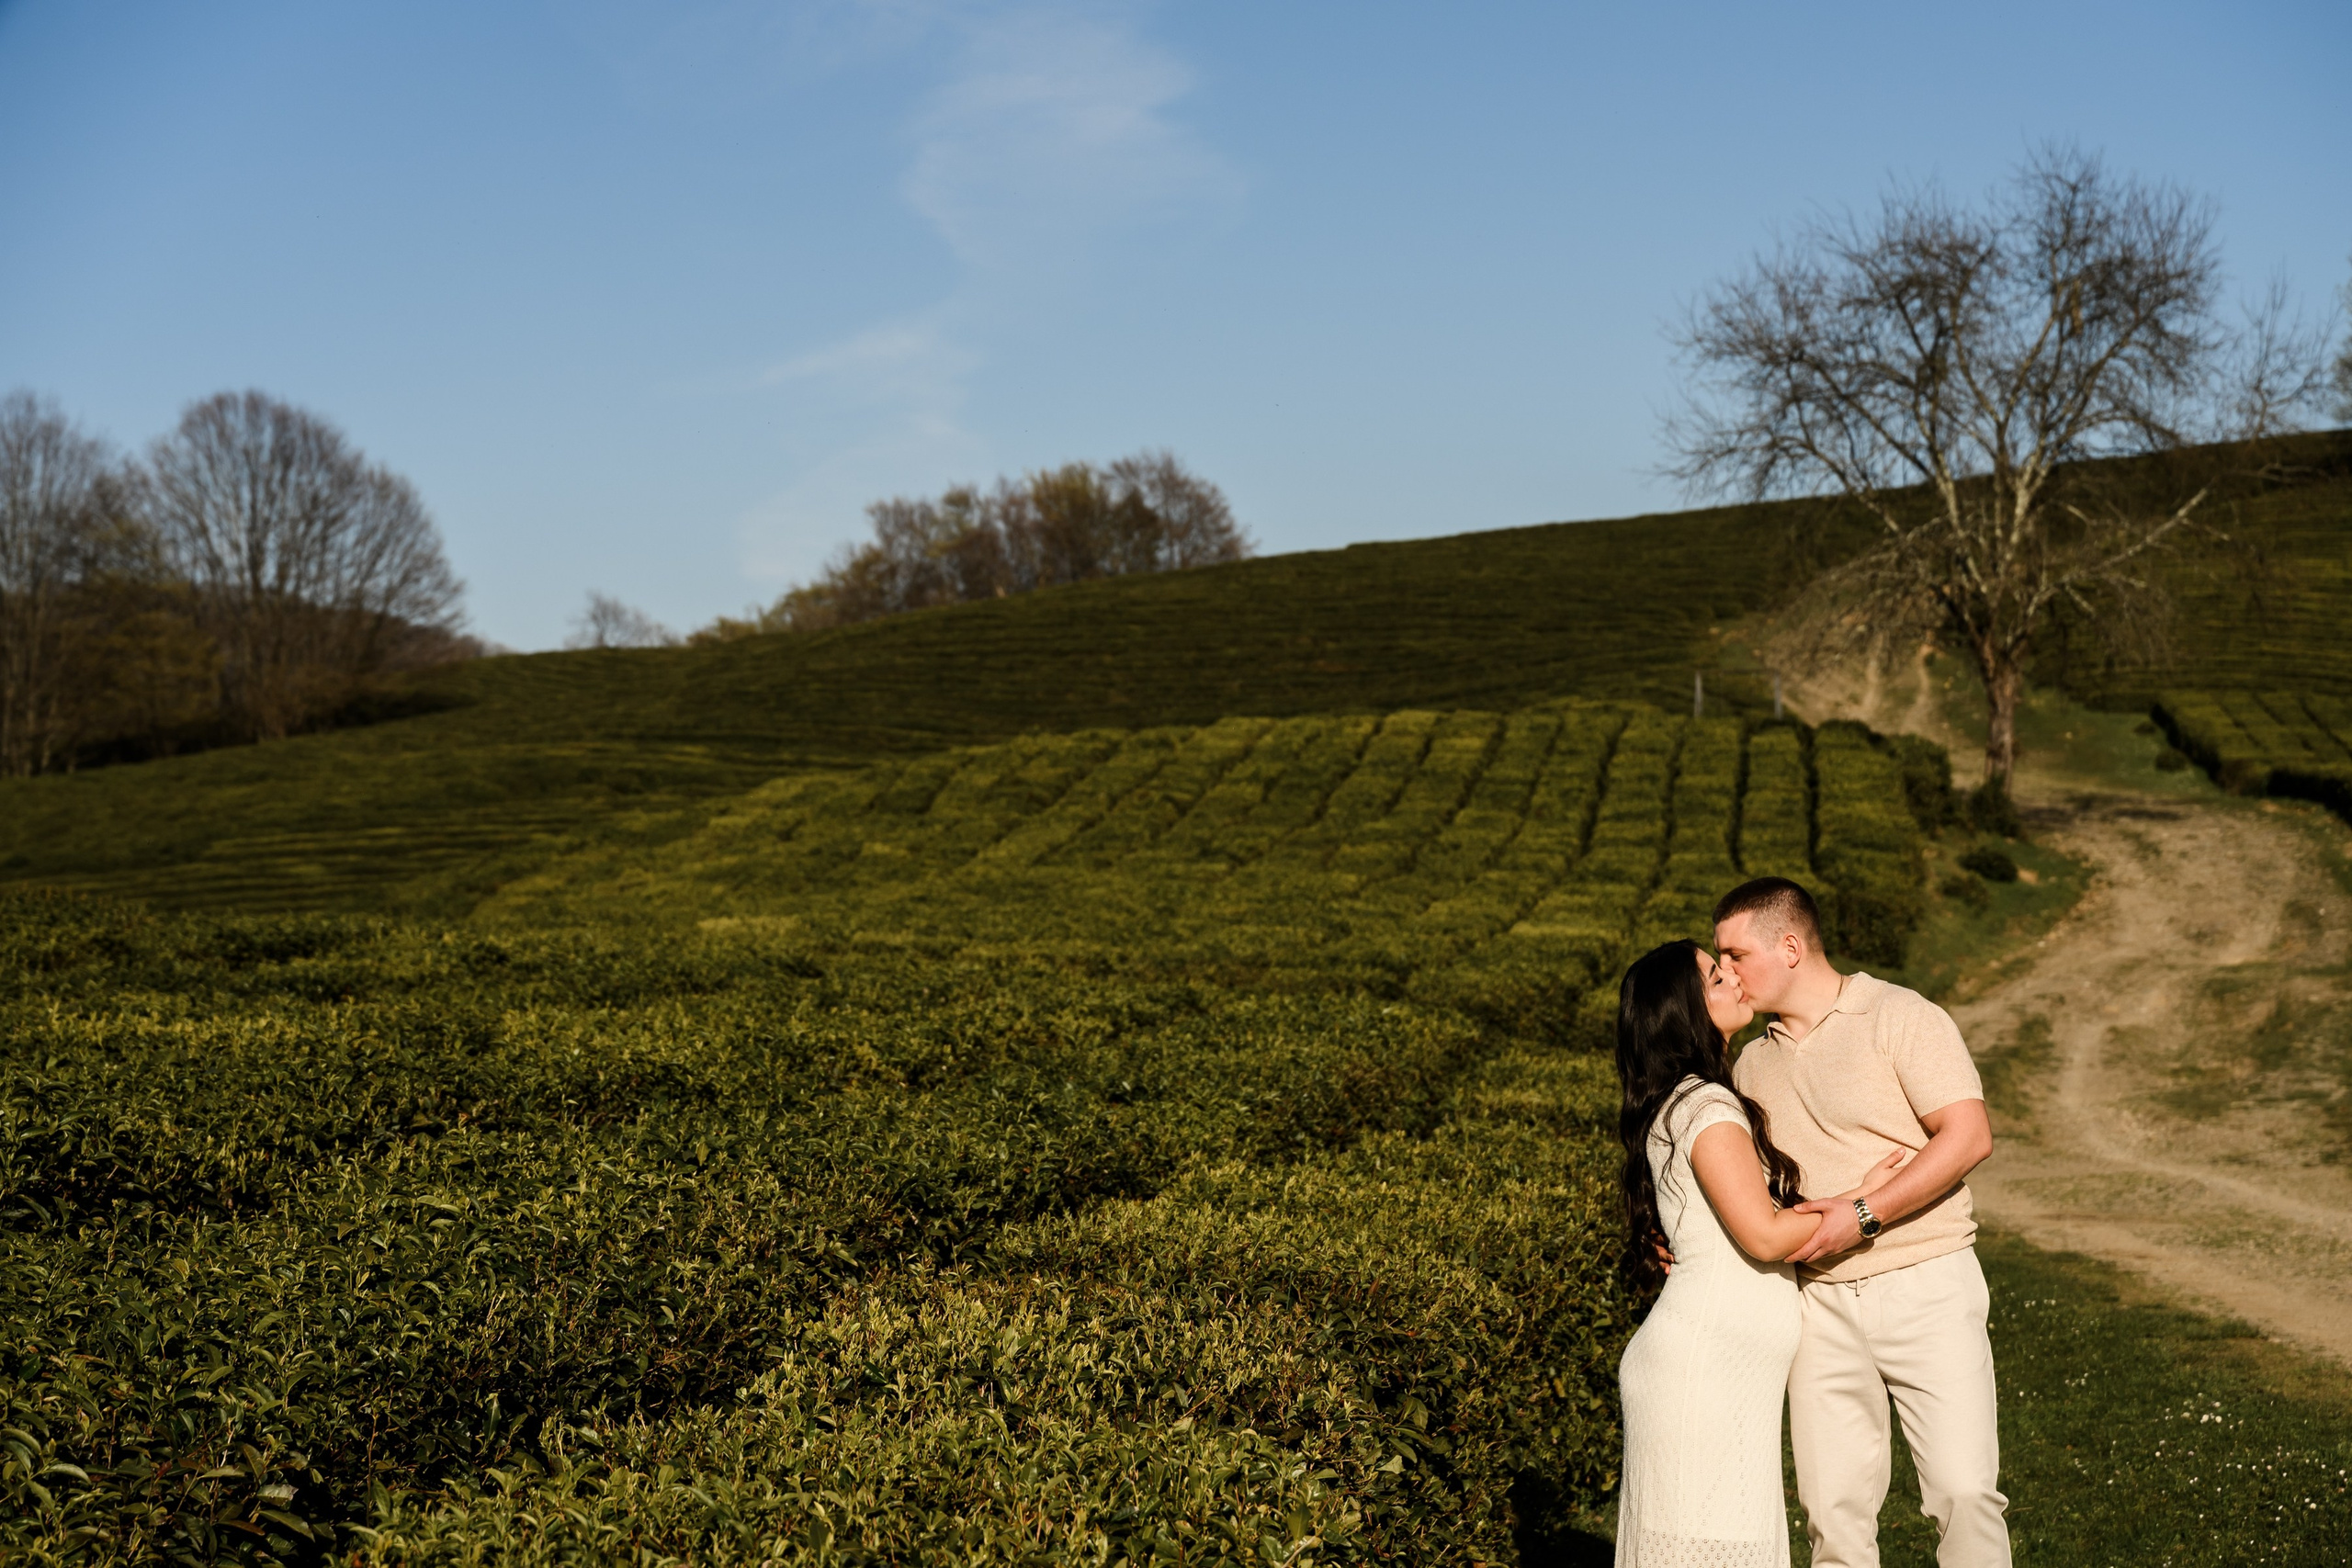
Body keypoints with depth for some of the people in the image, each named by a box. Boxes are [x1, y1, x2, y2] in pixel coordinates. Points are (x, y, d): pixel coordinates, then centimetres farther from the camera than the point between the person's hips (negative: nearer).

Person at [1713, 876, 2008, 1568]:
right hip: (1819, 1302, 5)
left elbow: (1968, 1136, -14)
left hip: (1925, 1285, -5)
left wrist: (1865, 1215, -20)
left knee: (1964, 1488, -10)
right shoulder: (1753, 1064, 15)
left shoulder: (1901, 1018, -4)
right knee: (1833, 1504, 3)